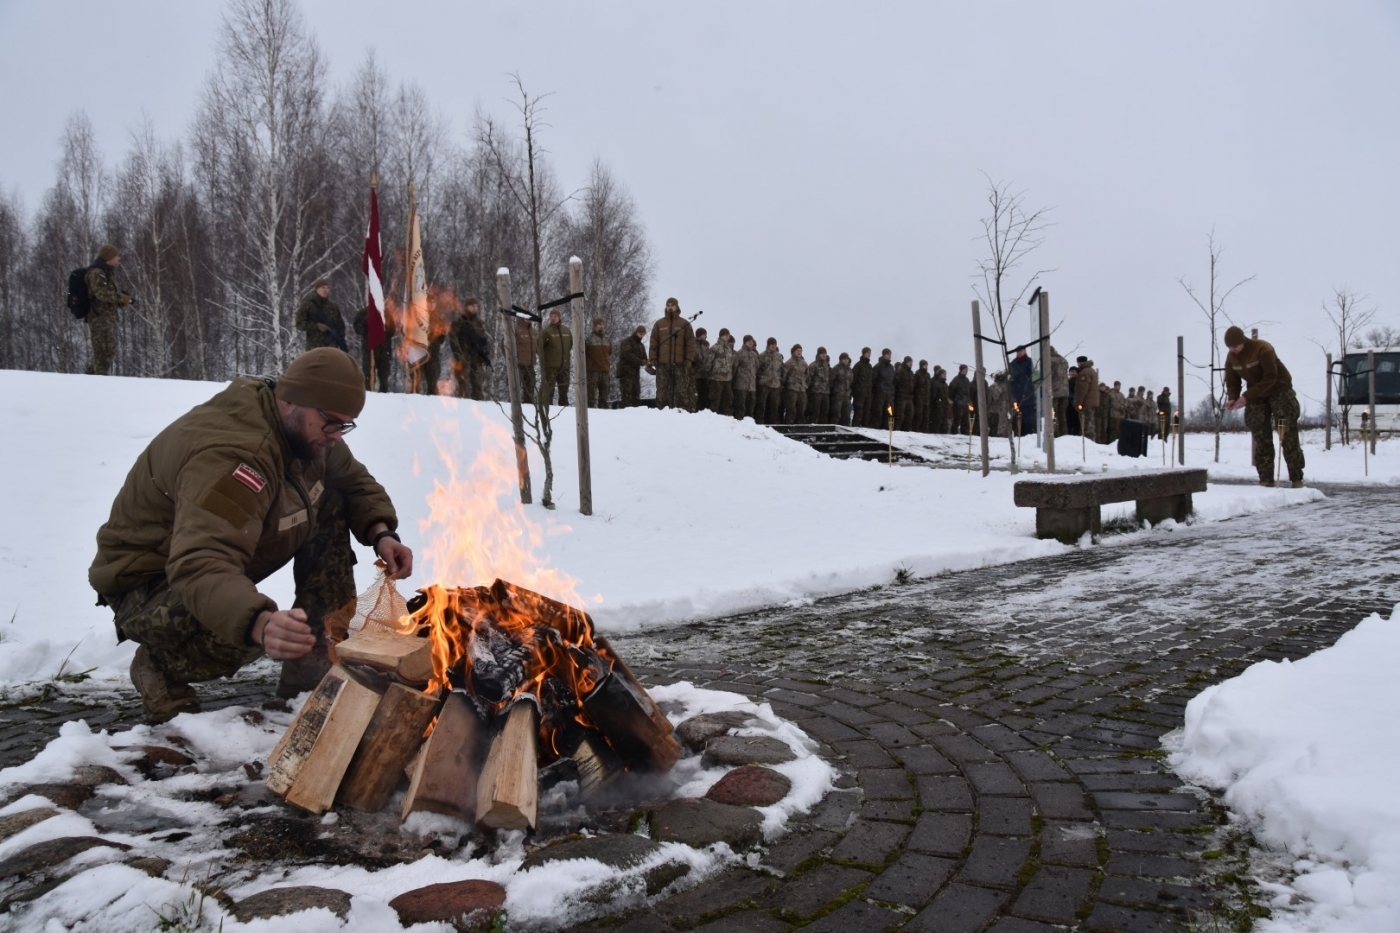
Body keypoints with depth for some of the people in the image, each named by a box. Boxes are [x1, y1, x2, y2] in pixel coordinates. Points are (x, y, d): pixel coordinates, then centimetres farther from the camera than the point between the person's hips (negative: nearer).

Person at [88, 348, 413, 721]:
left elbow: (354, 481, 7)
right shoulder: (229, 455, -35)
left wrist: (380, 532, -13)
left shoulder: (301, 428, -8)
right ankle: (159, 665, -2)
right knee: (246, 631, -38)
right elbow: (200, 566, -47)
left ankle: (312, 663, -1)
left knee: (331, 506, -4)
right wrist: (259, 623, -65)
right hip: (144, 583, -9)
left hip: (221, 553, 9)